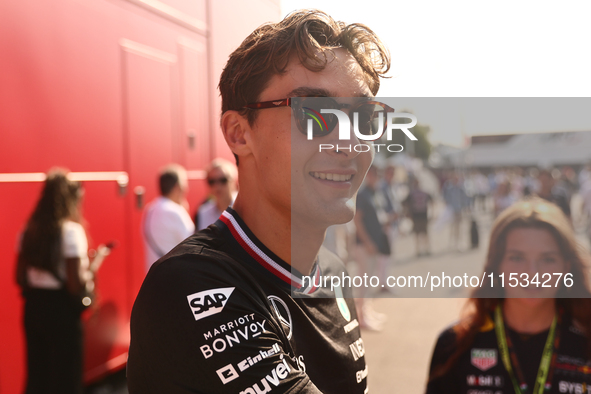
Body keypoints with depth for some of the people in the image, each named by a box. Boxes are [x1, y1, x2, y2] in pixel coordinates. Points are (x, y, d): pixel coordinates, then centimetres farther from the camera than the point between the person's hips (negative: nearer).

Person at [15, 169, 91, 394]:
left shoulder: (30, 229, 5)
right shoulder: (71, 230, -16)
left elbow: (20, 277, 9)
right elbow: (75, 284, -19)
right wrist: (88, 274, -1)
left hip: (33, 306, 7)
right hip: (61, 308, -7)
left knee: (37, 372, 18)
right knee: (66, 375, 6)